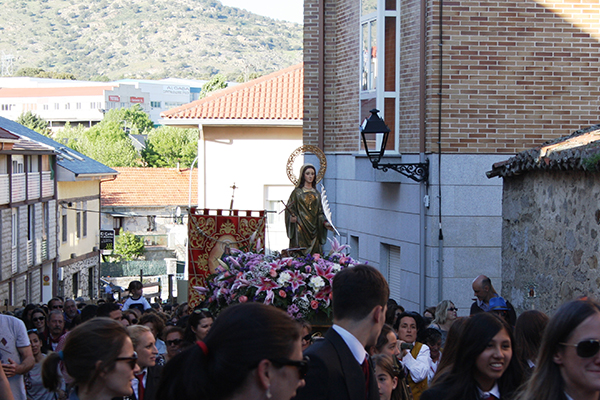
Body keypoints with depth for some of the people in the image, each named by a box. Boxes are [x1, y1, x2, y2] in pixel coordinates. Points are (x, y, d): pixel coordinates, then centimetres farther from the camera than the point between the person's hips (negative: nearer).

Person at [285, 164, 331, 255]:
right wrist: (292, 218, -19)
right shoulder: (297, 192, 3)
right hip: (300, 230, -4)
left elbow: (320, 213, 15)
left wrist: (325, 223, -2)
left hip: (314, 230, 4)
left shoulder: (316, 194, 15)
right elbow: (290, 210, 1)